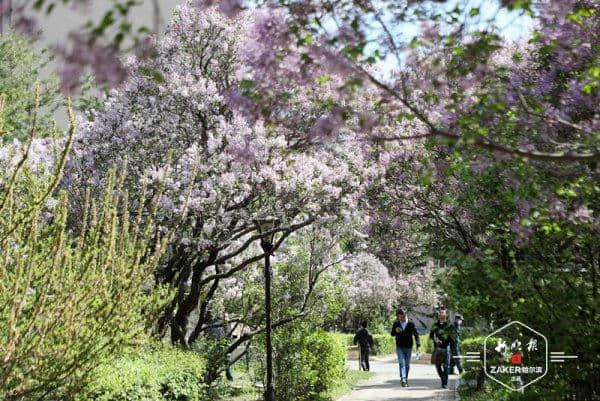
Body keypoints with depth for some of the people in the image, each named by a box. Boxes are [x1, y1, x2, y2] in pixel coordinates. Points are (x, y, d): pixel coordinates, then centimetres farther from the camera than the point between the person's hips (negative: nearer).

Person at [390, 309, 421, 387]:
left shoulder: (411, 324, -1)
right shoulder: (396, 324, 3)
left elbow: (416, 334, 1)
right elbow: (392, 334, 9)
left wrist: (418, 345, -7)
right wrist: (395, 331, -14)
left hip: (408, 347, 0)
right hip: (400, 347, 0)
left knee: (407, 364, 9)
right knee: (401, 363, -12)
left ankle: (406, 379, 22)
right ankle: (403, 380, -21)